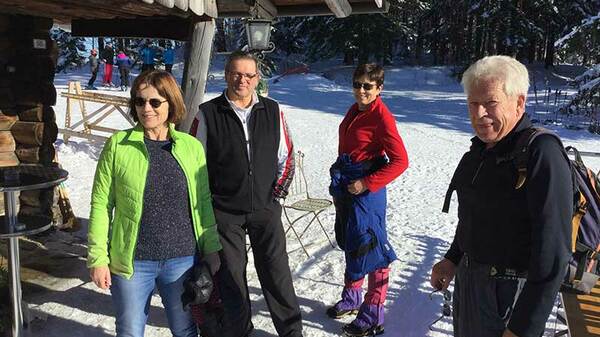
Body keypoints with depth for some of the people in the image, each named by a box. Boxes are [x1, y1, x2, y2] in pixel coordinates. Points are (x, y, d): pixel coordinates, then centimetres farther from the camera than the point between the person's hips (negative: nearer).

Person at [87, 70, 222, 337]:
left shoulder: (191, 146, 0)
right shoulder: (118, 145, -6)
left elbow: (203, 202, 6)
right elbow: (101, 204, -4)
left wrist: (211, 247, 5)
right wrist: (98, 258, -6)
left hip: (183, 260, 2)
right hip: (132, 262, -1)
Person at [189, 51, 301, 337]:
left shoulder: (273, 111, 4)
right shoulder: (207, 114, -4)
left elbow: (286, 156, 12)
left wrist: (278, 191, 4)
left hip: (266, 207, 1)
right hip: (224, 210, -1)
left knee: (277, 273, 4)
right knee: (231, 276, 9)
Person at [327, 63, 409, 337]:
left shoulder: (381, 117, -16)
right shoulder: (354, 111, 8)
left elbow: (400, 161, -19)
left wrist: (367, 183, -19)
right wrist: (339, 186, 17)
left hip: (367, 191, -9)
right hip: (345, 188, 9)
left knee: (370, 249, -2)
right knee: (349, 243, 20)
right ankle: (352, 298, 38)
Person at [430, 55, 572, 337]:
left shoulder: (541, 152, -22)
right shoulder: (480, 148, 4)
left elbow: (553, 251, -25)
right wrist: (453, 259, 18)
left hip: (509, 293, -8)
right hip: (468, 277, 8)